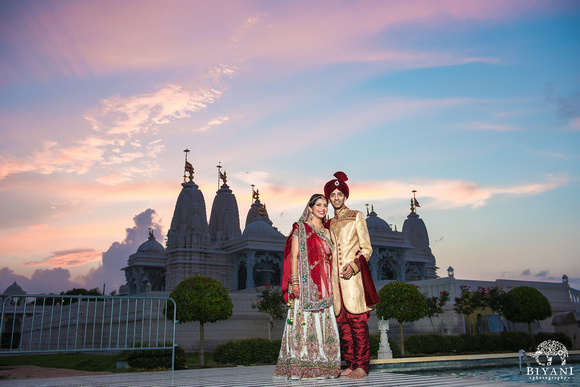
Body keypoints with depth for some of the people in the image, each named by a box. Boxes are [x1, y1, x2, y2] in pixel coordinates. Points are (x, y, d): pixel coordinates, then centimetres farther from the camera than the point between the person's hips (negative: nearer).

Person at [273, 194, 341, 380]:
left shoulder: (326, 232, 20)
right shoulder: (301, 228, 3)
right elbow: (294, 256, -5)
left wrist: (331, 286, 12)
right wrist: (294, 281, -15)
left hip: (323, 286, 6)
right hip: (306, 284, -6)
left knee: (325, 323, 2)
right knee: (304, 322, -9)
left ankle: (322, 366, 7)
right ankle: (300, 367, -6)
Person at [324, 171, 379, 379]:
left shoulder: (356, 216, 4)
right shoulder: (330, 223, 18)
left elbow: (367, 248, -1)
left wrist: (353, 266, -15)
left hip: (353, 275, -5)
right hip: (336, 275, 5)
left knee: (357, 320, -7)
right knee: (342, 320, 4)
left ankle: (362, 366, -1)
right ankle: (351, 364, 11)